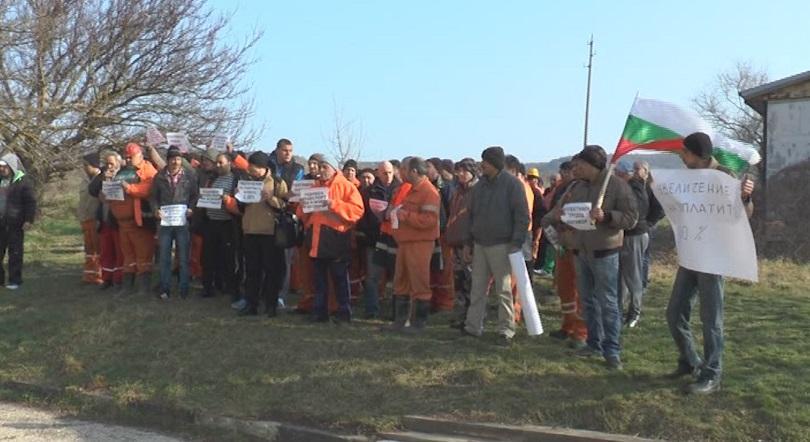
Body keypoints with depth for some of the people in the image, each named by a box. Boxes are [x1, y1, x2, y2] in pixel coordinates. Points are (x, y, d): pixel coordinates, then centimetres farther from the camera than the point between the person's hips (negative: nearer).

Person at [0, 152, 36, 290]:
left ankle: (15, 281, 8)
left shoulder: (23, 181, -5)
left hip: (15, 223, -6)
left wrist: (29, 220, -17)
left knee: (15, 253, 1)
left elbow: (31, 202, -10)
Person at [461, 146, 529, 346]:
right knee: (477, 288, 9)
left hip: (501, 246, -6)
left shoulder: (512, 184, -8)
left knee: (503, 289, 1)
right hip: (479, 244, 6)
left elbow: (522, 216, -10)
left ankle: (506, 330, 9)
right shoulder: (480, 185, 10)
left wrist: (517, 243, -16)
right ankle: (473, 326, 17)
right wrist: (468, 242, 14)